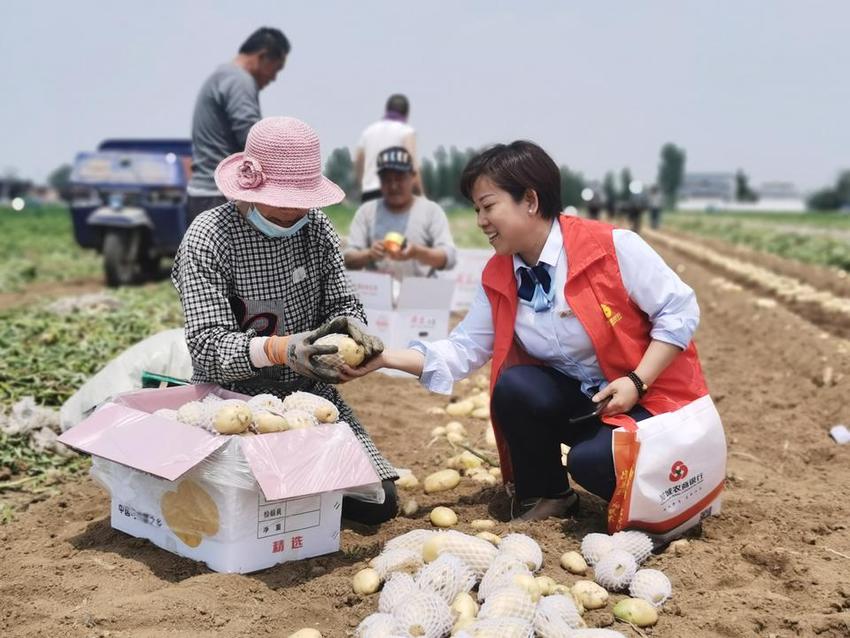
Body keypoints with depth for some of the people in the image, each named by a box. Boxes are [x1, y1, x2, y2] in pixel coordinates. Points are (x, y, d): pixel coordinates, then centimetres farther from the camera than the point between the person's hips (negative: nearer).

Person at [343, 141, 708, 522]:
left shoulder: (612, 247, -19)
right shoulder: (498, 279, -1)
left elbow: (679, 310, -14)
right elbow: (464, 349, -2)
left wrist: (637, 382, -22)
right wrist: (384, 358, -14)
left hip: (649, 395, -5)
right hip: (577, 400, 5)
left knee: (592, 462, -31)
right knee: (514, 387, -24)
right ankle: (544, 498, 1)